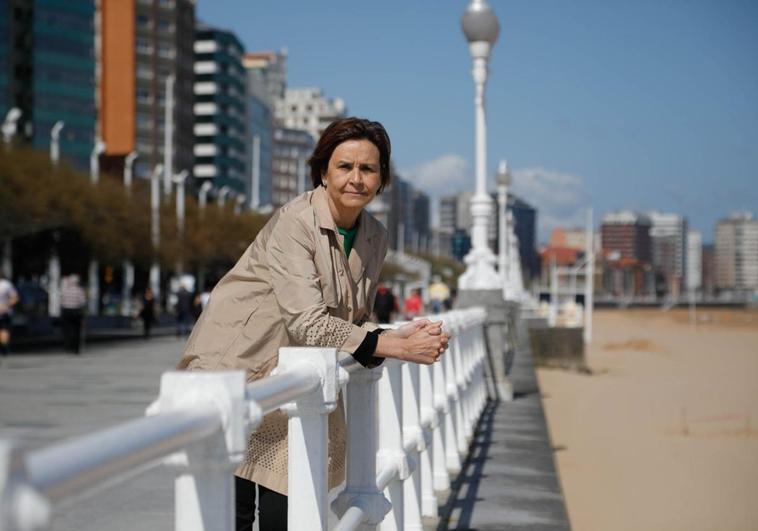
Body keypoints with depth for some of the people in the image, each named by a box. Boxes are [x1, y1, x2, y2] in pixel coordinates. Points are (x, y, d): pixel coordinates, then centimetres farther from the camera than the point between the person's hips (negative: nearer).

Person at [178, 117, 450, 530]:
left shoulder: (375, 237, 4)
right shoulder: (294, 223, -19)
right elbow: (307, 322, -26)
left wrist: (402, 337, -9)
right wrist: (398, 348, -27)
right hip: (234, 371, -6)